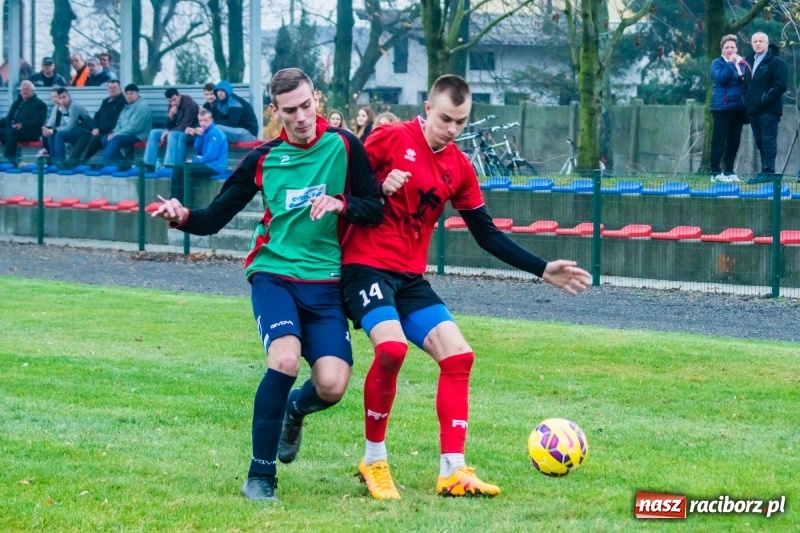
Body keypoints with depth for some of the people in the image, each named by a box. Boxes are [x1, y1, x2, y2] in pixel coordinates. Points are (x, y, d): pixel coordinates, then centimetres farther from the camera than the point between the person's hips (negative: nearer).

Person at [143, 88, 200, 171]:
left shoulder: (190, 105, -19)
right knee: (154, 133, -5)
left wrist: (168, 132, -19)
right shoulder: (171, 105, 3)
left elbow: (185, 127, -22)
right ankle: (149, 166, -12)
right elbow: (170, 127, 3)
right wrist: (170, 116, -17)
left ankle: (170, 167, -45)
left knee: (172, 135, -36)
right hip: (177, 131, 8)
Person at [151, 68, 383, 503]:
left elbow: (376, 210, 1)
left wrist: (340, 204, -19)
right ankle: (260, 476, -16)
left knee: (331, 386, -16)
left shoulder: (343, 147, 0)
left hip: (325, 283, 1)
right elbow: (214, 218, 5)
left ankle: (295, 409, 25)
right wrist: (183, 217, -16)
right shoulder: (264, 158, 2)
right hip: (273, 274, -1)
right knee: (285, 358, -28)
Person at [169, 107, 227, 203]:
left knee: (179, 169, -16)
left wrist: (193, 161, -9)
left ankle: (176, 201, -13)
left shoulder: (214, 133, -15)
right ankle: (177, 201, 3)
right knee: (178, 168, 11)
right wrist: (199, 136, -2)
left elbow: (211, 156, -20)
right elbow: (198, 151, 13)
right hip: (207, 164, 10)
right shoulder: (205, 131, 13)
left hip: (213, 167, -10)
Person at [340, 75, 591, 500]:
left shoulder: (459, 169, 8)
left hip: (410, 277, 6)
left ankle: (452, 471, -2)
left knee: (458, 355, -7)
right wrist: (379, 190, -22)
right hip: (365, 266, -6)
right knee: (391, 347, -28)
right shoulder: (390, 138, -8)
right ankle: (374, 461, -11)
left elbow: (488, 235, 13)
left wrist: (543, 270, 7)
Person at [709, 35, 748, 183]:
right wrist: (730, 63, -15)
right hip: (722, 108, -5)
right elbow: (721, 78, -18)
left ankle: (729, 171, 15)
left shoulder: (742, 63, 16)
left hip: (738, 108, 5)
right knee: (719, 141, -6)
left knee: (734, 141, 7)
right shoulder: (717, 63, 0)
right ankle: (715, 173, -4)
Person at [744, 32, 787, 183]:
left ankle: (768, 172, -11)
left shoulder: (776, 61, -5)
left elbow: (779, 86, -13)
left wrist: (763, 101, -18)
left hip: (769, 109, -7)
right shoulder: (750, 61, 19)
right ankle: (765, 171, 12)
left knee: (768, 141, -9)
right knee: (760, 142, 8)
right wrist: (747, 102, 11)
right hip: (754, 109, 7)